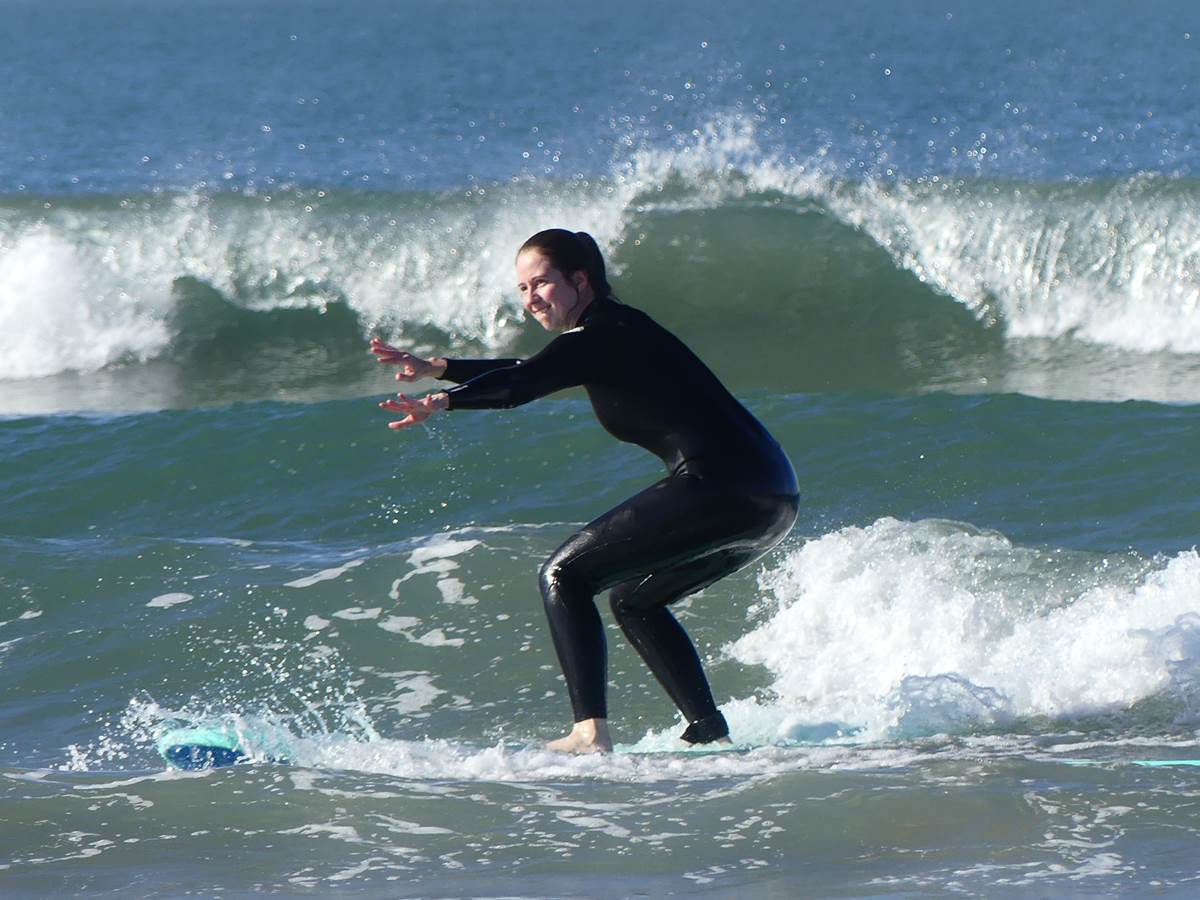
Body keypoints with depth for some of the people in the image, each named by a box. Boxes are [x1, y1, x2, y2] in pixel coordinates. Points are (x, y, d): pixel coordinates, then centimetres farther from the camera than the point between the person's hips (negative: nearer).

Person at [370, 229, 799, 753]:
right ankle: (711, 734, 16)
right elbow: (531, 375, 39)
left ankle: (591, 733, -16)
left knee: (563, 577, -4)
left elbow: (525, 383, -24)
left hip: (719, 486, -10)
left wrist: (442, 401, -36)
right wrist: (437, 368, 36)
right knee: (634, 601, 25)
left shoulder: (606, 334, -7)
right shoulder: (607, 334, 23)